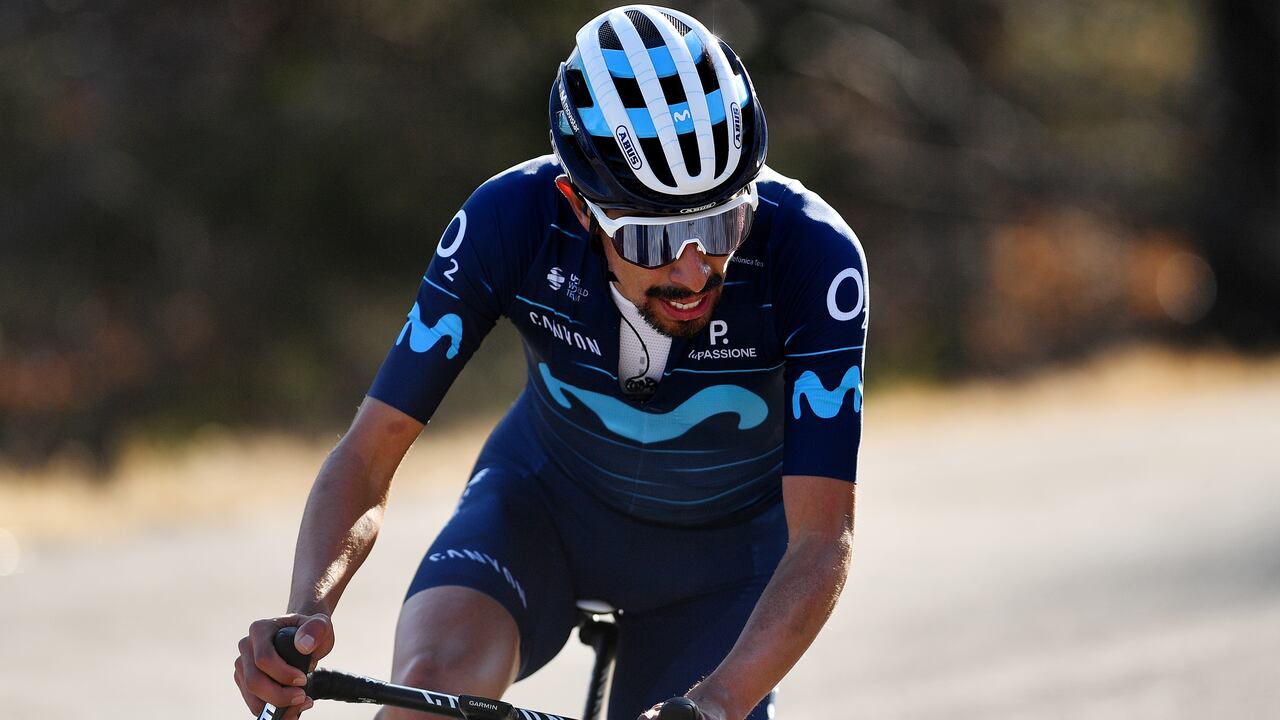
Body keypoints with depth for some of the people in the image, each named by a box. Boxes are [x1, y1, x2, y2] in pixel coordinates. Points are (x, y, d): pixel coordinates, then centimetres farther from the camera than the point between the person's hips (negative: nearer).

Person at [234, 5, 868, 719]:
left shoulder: (813, 254, -34)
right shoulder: (512, 220, -30)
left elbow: (823, 544, -35)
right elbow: (368, 453, -25)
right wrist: (307, 611, -44)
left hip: (725, 544, 0)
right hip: (547, 500, 0)